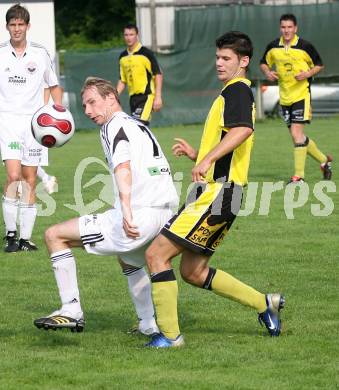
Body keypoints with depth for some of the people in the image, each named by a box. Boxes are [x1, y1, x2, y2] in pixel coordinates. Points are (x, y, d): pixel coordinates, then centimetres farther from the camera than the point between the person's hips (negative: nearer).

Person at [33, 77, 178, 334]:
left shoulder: (115, 125, -5)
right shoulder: (139, 125, 22)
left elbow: (123, 167, -23)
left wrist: (126, 211, -35)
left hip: (138, 216, -9)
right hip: (165, 214, 9)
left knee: (55, 236, -2)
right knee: (130, 261, 39)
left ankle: (72, 312, -4)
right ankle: (153, 325, 36)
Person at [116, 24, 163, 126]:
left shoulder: (146, 53, -7)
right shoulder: (123, 57, 11)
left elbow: (158, 75, -7)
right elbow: (122, 80, 19)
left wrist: (158, 97, -13)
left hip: (146, 95, -7)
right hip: (133, 97, 7)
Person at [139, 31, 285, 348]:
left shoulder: (237, 90, -9)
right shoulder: (232, 93, 23)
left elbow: (243, 130, -31)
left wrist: (208, 159, -36)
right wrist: (195, 154, 17)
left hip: (216, 193, -11)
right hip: (214, 193, 11)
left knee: (156, 254, -12)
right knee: (193, 272, 15)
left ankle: (169, 335, -9)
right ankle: (265, 303, 20)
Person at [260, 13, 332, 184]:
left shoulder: (305, 46, -8)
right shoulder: (273, 47, 3)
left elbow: (319, 65, 3)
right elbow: (264, 63, 18)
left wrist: (308, 73, -15)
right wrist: (267, 72, -3)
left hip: (302, 94, -5)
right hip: (285, 97, 5)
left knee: (296, 133, -15)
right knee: (297, 135, 10)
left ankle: (299, 175, -12)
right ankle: (324, 160, 32)